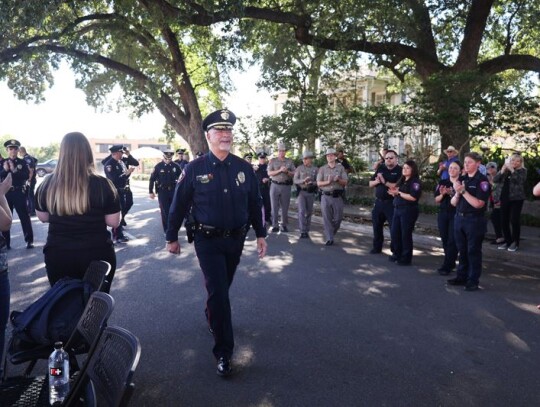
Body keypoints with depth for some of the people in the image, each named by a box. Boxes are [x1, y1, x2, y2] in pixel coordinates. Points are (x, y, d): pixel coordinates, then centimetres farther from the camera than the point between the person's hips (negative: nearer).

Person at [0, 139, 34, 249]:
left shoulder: (22, 162, 1)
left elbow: (27, 176, -11)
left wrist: (14, 170, -20)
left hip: (19, 193, -2)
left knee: (24, 216, 1)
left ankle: (29, 241, 6)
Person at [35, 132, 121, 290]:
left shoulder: (47, 184, -7)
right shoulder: (102, 185, -15)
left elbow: (43, 217, 8)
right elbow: (113, 222, -8)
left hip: (57, 256, 2)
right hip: (97, 255, -2)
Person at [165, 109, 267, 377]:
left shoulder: (243, 168, 0)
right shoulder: (195, 169, -9)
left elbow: (255, 203, 6)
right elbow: (179, 205, -3)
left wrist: (260, 234, 5)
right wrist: (171, 237, 2)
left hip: (236, 239, 4)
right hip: (208, 241, -4)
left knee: (222, 287, 21)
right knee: (218, 292, -5)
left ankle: (211, 316, 52)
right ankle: (223, 352, 7)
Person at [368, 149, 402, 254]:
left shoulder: (400, 170, -7)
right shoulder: (380, 168, 9)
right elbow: (370, 184, 12)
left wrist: (385, 182, -20)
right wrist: (376, 181, -9)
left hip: (392, 203, -6)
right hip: (378, 202, 6)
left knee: (394, 227, -3)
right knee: (377, 225, 13)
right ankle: (377, 247, 27)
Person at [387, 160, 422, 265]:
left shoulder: (415, 182, -9)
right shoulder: (401, 180, 15)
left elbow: (413, 197, -21)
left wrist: (398, 193, -17)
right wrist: (394, 192, -4)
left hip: (409, 211, -8)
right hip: (397, 209, 8)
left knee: (406, 234, -2)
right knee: (394, 233, 8)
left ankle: (406, 258, 8)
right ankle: (397, 254, 22)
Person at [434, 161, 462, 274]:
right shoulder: (442, 183, 9)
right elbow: (437, 201, 8)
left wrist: (452, 193, -21)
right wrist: (442, 194, -11)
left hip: (456, 215, -5)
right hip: (443, 214, 5)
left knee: (452, 240, -5)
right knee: (444, 240, 8)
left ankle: (446, 266, -2)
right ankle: (451, 263, 23)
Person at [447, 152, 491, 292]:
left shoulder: (482, 180, -9)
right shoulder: (461, 179, 9)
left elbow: (478, 204, -19)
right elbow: (453, 203, 7)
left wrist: (463, 191, -20)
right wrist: (457, 193, -13)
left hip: (474, 220, -6)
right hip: (459, 218, 6)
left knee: (473, 251, 1)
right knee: (462, 250, 13)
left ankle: (473, 281, 10)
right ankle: (462, 277, 24)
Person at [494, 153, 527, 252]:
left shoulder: (522, 170, 1)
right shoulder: (505, 171, 11)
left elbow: (521, 180, -19)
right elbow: (495, 180, -1)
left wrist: (512, 170, -22)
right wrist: (502, 171, -14)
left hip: (516, 199, -4)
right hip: (505, 198, 4)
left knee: (514, 220, -8)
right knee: (504, 220, 5)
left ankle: (515, 242, 5)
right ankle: (507, 241, 17)